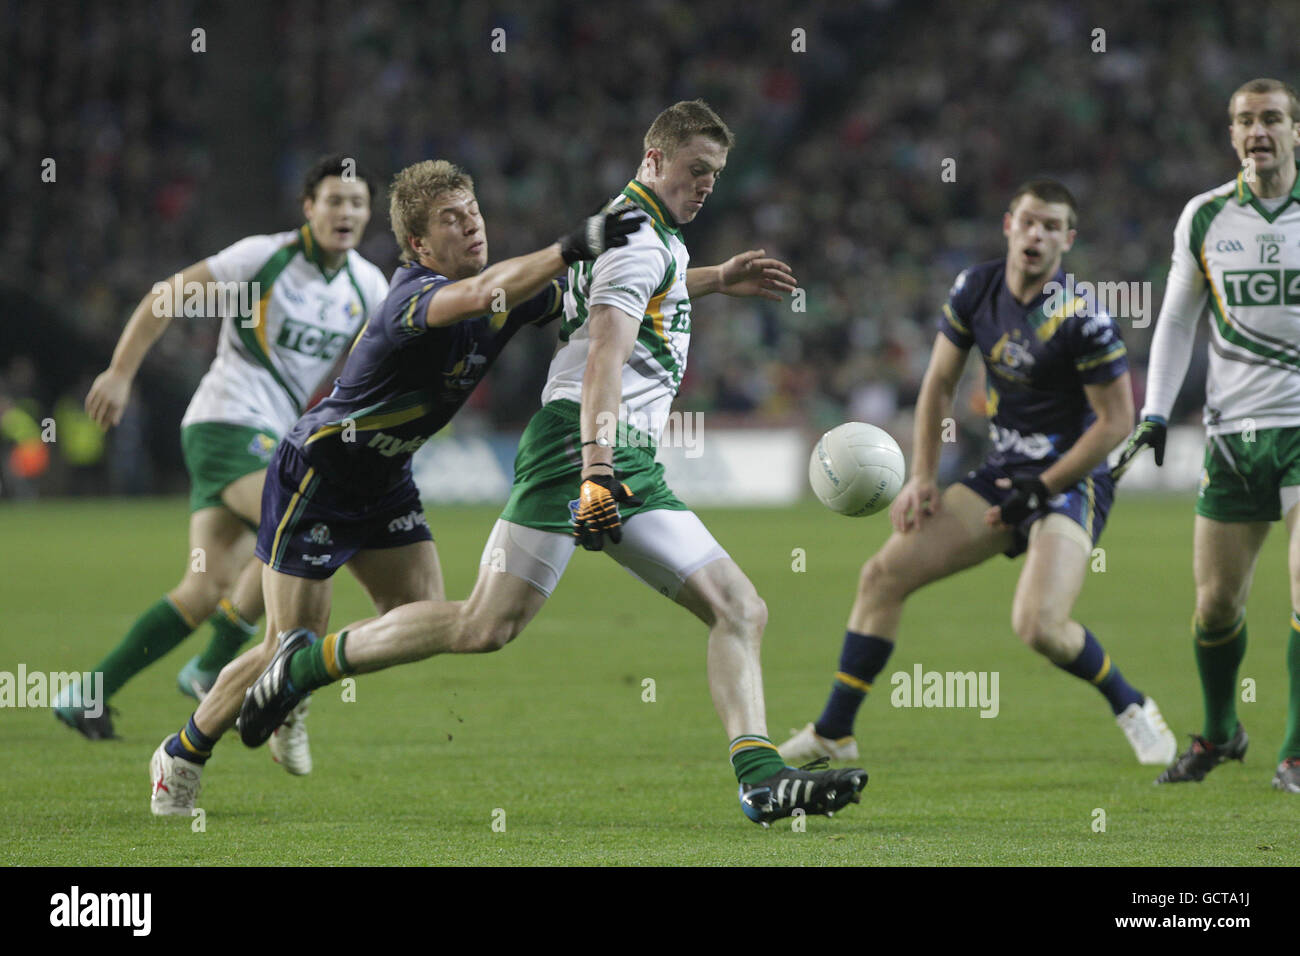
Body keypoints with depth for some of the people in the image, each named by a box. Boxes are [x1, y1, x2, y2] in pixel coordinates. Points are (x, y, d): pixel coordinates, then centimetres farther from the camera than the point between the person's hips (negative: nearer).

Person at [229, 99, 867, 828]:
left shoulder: (653, 237, 23)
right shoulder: (638, 239, -7)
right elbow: (603, 362, -22)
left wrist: (717, 280, 45)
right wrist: (597, 473, -33)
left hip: (631, 468, 10)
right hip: (579, 446, -10)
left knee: (741, 610, -3)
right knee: (488, 625, -17)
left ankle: (761, 779, -13)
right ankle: (311, 660, -1)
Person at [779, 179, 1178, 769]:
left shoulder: (1080, 316, -19)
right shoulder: (975, 289, 0)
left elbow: (1117, 420, -14)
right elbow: (939, 381, 13)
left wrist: (1038, 490, -13)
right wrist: (922, 477, 6)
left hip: (1072, 480, -7)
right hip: (1004, 472, 7)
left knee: (1038, 625, -27)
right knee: (883, 573, 1)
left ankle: (1132, 709, 0)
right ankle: (833, 733, 12)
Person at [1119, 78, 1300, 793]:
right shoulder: (1204, 217, 5)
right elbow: (1176, 319, 14)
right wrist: (1154, 413, 5)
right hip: (1232, 428, 2)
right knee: (1215, 602, 3)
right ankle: (1219, 733, 28)